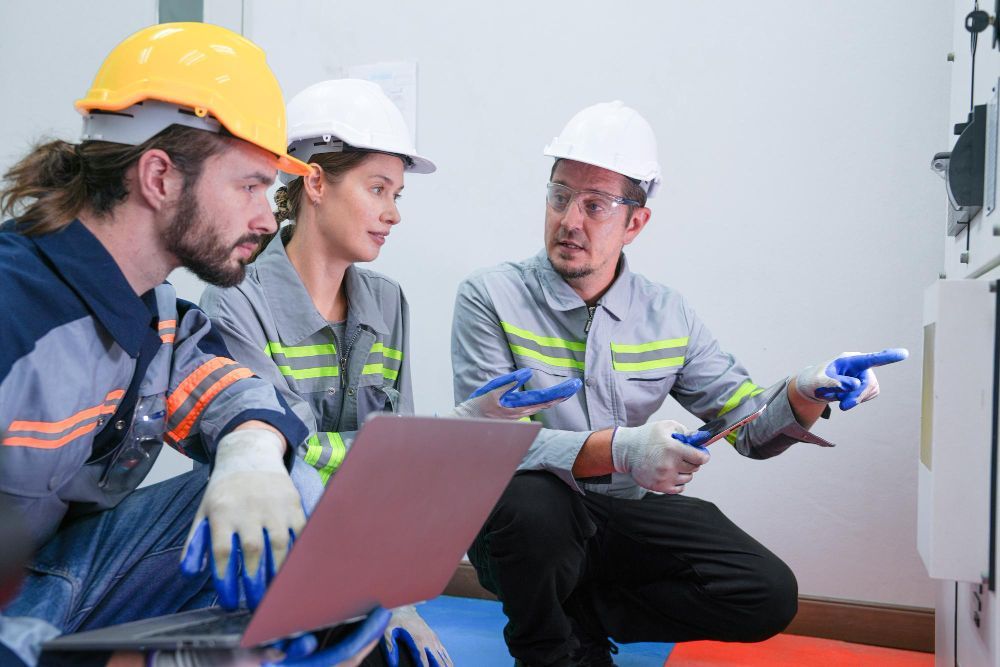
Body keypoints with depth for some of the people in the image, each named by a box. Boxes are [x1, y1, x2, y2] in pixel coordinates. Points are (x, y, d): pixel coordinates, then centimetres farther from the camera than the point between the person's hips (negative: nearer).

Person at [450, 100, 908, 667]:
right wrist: (618, 450, -35)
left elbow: (751, 426, 4)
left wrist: (808, 393, -19)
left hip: (627, 514, 4)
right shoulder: (490, 298, -10)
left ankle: (580, 614, 3)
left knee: (768, 596, -14)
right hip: (530, 517, -3)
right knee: (529, 498, -37)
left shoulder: (667, 315, 2)